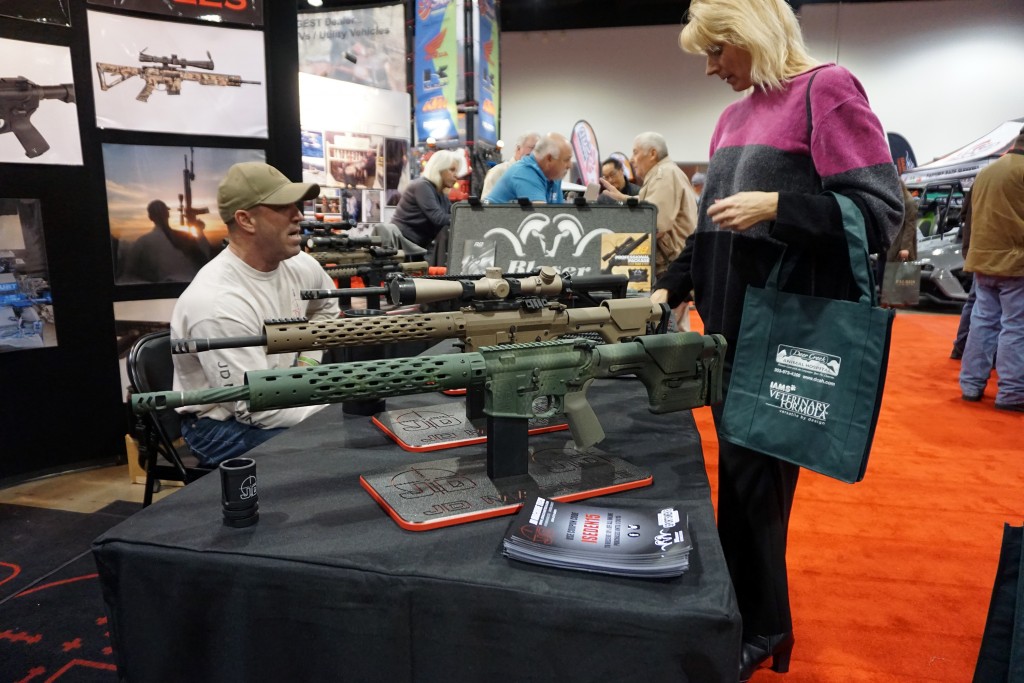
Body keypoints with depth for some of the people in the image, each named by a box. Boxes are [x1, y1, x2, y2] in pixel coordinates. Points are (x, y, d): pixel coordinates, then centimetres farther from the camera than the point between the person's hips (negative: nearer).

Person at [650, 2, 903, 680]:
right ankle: (753, 611, 31)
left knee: (751, 477, -1)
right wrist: (673, 284, 11)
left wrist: (777, 207, -23)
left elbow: (883, 212, -13)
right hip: (733, 327, 7)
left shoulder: (827, 89, -7)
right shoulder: (734, 116, 15)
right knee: (745, 472, 14)